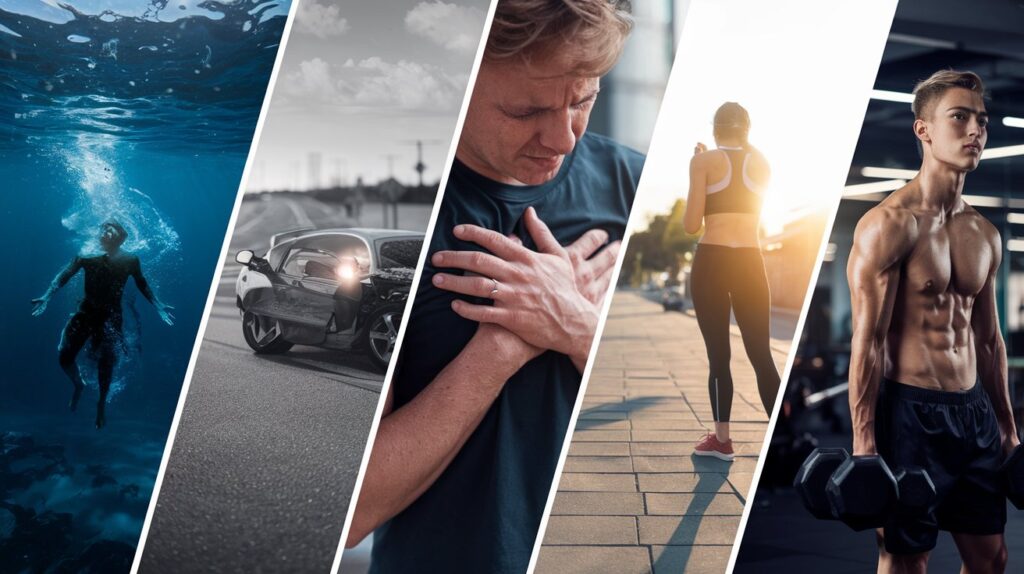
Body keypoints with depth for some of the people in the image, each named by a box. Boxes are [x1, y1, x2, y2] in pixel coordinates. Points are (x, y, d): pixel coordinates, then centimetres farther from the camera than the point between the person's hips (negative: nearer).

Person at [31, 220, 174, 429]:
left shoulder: (129, 260, -6)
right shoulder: (88, 254, -7)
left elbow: (142, 285, 9)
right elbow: (64, 276, -3)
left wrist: (159, 306, 5)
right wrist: (46, 297, -14)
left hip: (111, 316, -1)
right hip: (86, 311, 1)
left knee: (105, 362, -7)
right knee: (64, 357, 0)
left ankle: (102, 403, 17)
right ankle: (78, 384, 34)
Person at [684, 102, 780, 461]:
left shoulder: (704, 161, -2)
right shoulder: (762, 162, 11)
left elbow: (691, 226, -4)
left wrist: (695, 167, 9)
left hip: (711, 262, -3)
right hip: (750, 263, 3)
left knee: (718, 354, 3)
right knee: (761, 354, 4)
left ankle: (721, 439, 10)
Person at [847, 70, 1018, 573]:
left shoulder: (985, 235, 11)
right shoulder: (889, 224, -12)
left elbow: (988, 337, 17)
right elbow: (867, 340, -16)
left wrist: (1007, 426, 18)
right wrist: (864, 443, -18)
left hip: (974, 409, 7)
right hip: (911, 411, -7)